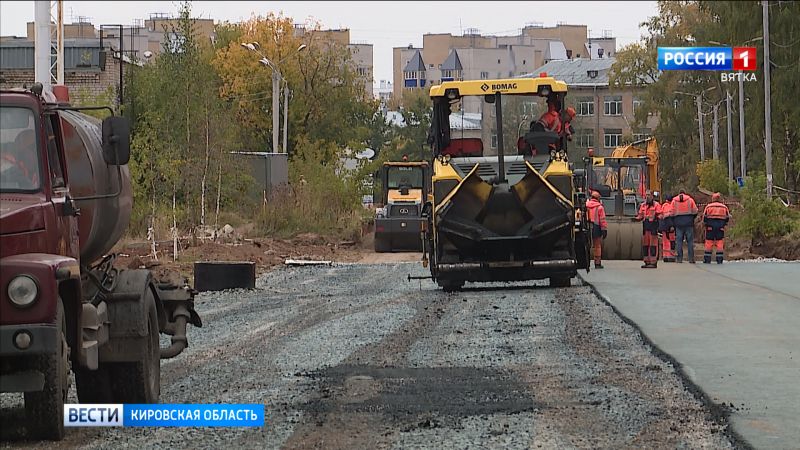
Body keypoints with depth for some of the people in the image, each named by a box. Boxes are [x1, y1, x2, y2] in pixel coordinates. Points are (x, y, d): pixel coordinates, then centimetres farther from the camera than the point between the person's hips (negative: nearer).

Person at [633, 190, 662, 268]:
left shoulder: (656, 205, -1)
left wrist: (657, 217, -26)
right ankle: (647, 262, 14)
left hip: (653, 226, -6)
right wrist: (636, 218, -2)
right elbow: (640, 216, 18)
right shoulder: (642, 205, 17)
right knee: (645, 244, 7)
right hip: (645, 226, 6)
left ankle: (653, 262, -7)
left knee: (653, 244, -8)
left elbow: (660, 215, -5)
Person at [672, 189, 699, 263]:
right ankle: (691, 258, -1)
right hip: (689, 222, 0)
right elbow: (695, 211, 1)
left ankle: (679, 258, -2)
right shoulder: (690, 199, 4)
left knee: (679, 241, 3)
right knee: (690, 240, 3)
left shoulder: (674, 201, 6)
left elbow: (672, 213, 3)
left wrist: (673, 223, 10)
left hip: (678, 222, 0)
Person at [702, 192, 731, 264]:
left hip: (710, 226, -1)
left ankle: (707, 259, 0)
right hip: (720, 227, 1)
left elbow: (704, 217, 2)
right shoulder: (724, 207, 7)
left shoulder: (708, 206, 1)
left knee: (709, 242, 2)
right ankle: (719, 260, -1)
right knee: (720, 243, 2)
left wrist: (705, 224, 17)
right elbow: (727, 218, 13)